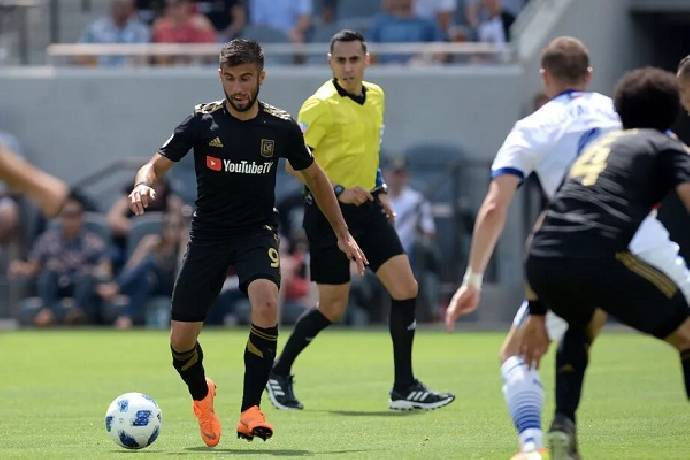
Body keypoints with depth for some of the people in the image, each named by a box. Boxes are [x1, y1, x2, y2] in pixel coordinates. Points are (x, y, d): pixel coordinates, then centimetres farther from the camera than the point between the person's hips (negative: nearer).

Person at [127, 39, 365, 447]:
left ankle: (250, 410, -21)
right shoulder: (203, 122, -7)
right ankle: (202, 395, 32)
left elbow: (314, 175, 12)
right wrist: (144, 185, -31)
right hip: (209, 233, 0)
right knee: (182, 341, -4)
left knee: (266, 303, -32)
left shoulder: (281, 127, -4)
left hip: (258, 231, 0)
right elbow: (157, 164, -6)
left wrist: (343, 234, 14)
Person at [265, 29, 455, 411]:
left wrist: (379, 190, 16)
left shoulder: (376, 96, 8)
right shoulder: (321, 105, -14)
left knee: (406, 288, -5)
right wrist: (336, 191, -24)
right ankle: (279, 372, 21)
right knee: (332, 309, -2)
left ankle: (404, 388, 1)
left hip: (366, 208, 7)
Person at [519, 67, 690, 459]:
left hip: (541, 263, 6)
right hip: (597, 258, -6)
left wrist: (537, 313, 36)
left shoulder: (599, 146, 35)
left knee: (582, 323, 38)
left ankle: (563, 424, 19)